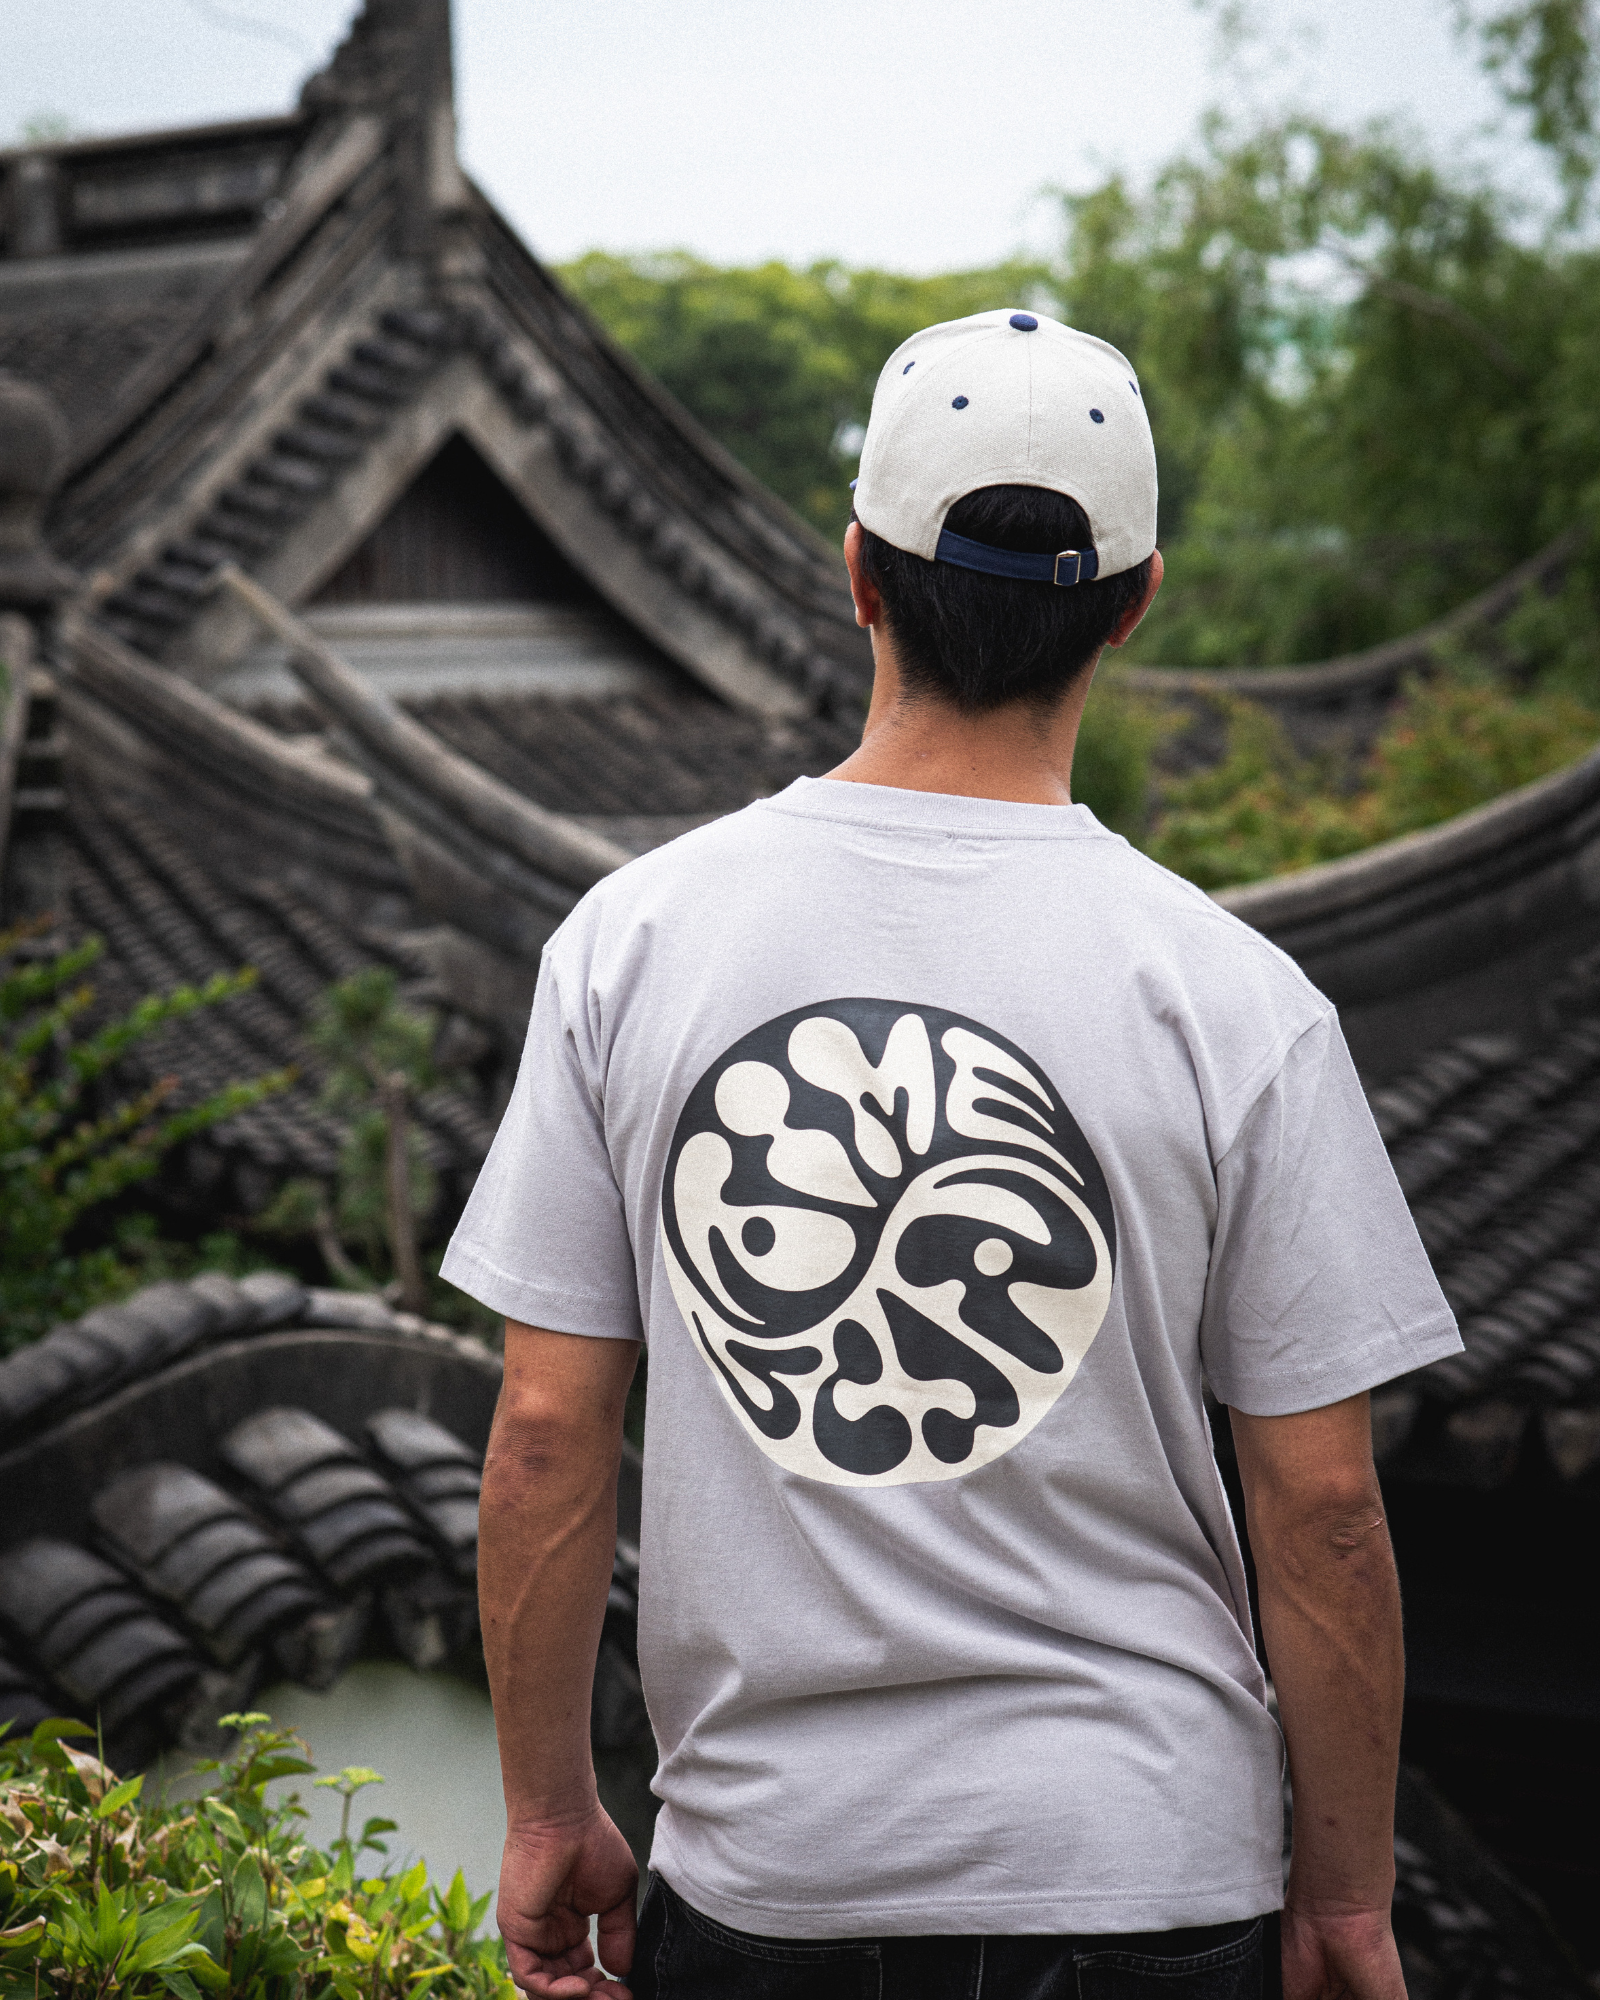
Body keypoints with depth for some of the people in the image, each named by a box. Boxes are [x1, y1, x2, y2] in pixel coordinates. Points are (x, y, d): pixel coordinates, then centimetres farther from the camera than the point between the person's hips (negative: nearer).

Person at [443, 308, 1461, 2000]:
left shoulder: (628, 939, -4)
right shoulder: (1235, 1000, -9)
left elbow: (546, 1432, -2)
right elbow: (1319, 1498, -6)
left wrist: (548, 1813, 8)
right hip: (1144, 1863, -1)